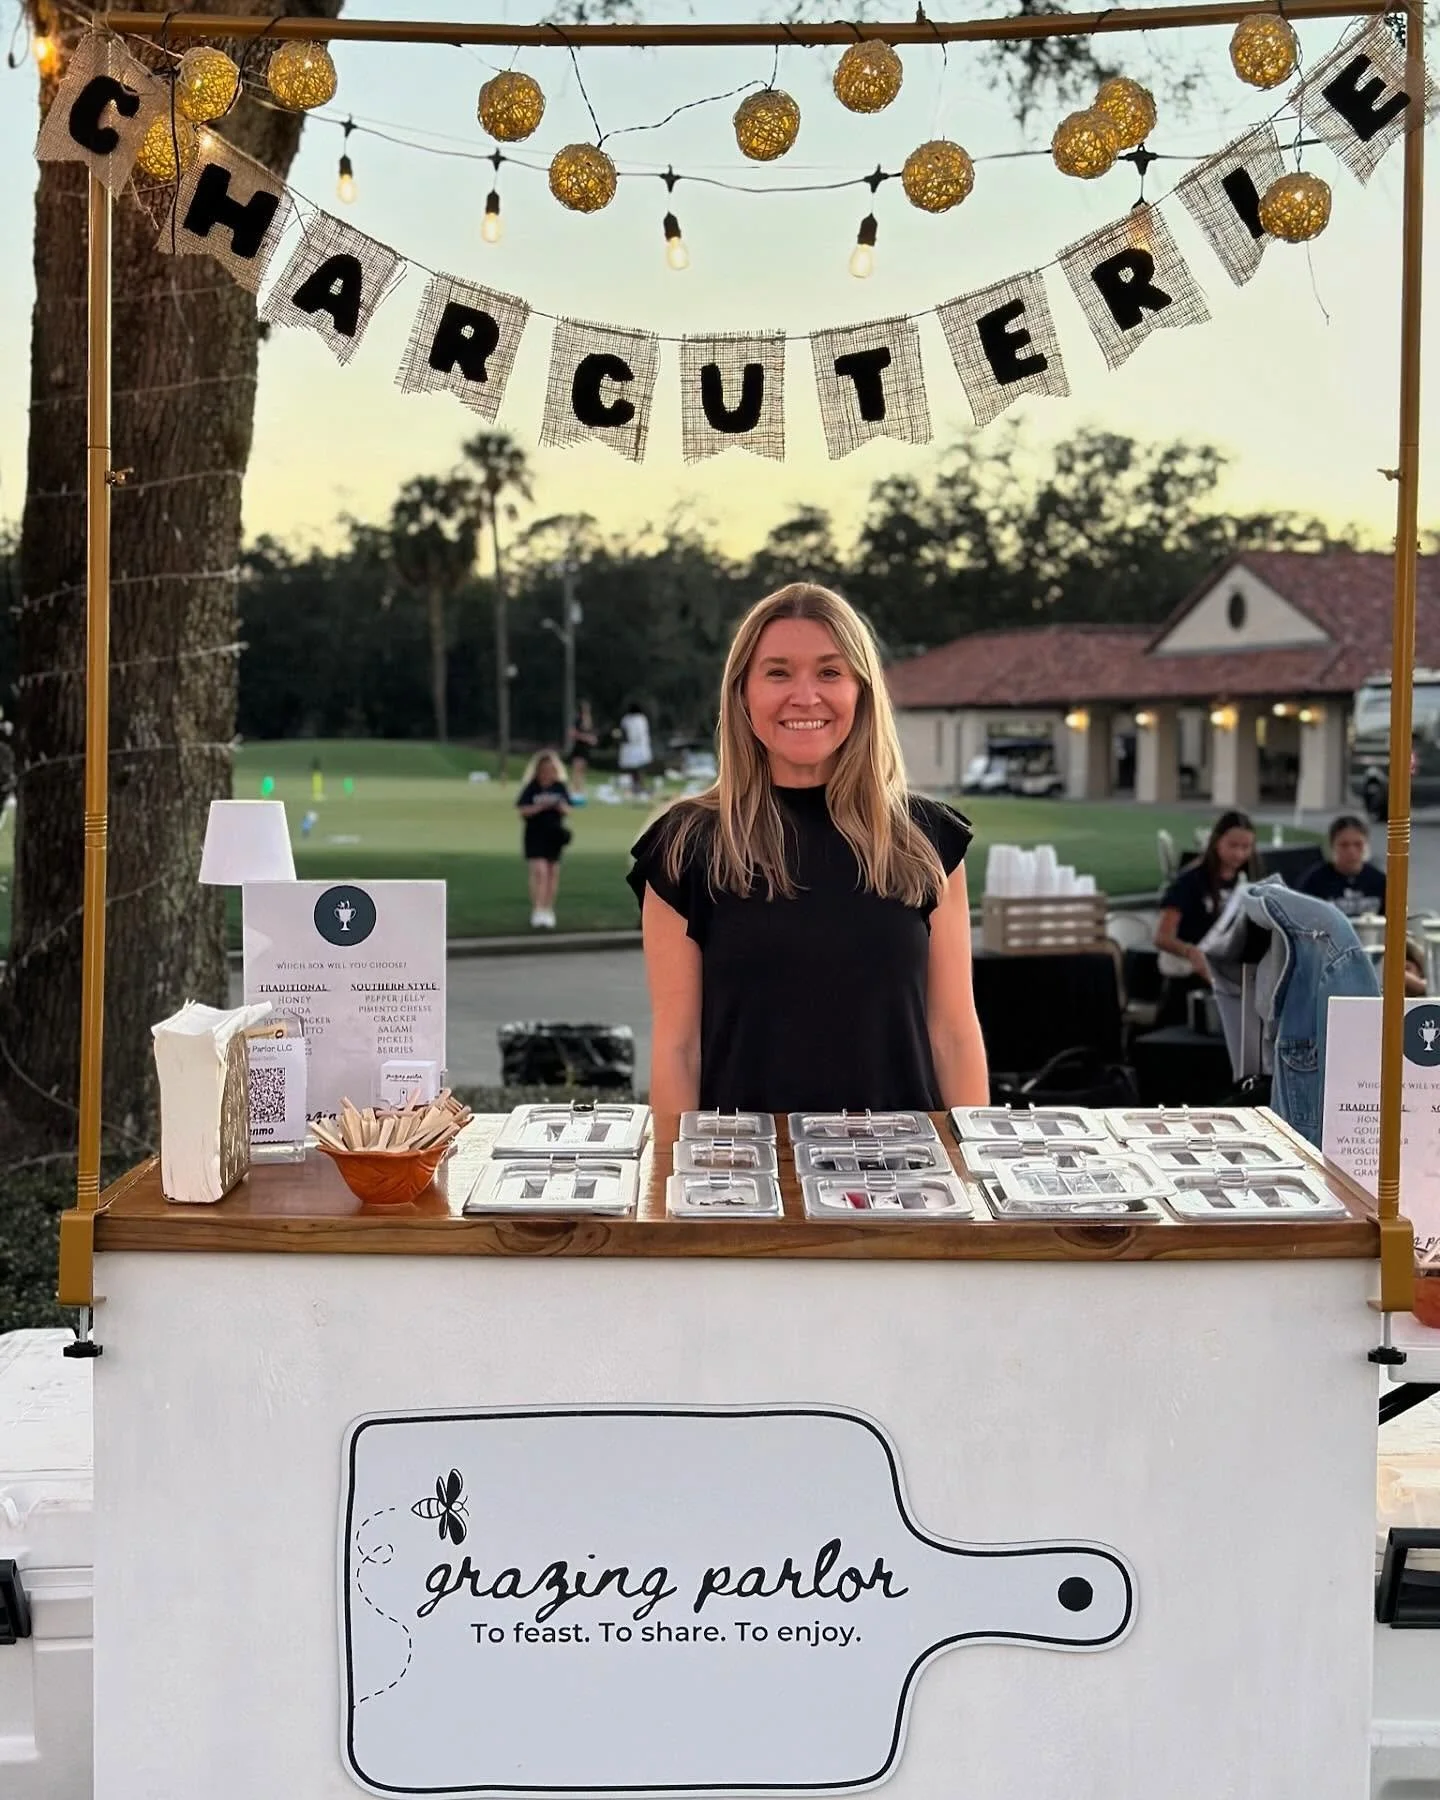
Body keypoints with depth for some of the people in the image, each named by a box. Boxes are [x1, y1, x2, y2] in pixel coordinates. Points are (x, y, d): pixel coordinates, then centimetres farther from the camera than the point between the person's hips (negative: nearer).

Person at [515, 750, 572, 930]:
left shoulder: (560, 787, 4)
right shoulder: (530, 787, -7)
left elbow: (567, 809, 9)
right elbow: (523, 810, -10)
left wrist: (561, 807, -14)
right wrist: (541, 807, -23)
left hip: (555, 834, 4)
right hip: (535, 834, -4)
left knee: (553, 873, 9)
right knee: (539, 871, -14)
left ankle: (548, 910, 21)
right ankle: (537, 911, -14)